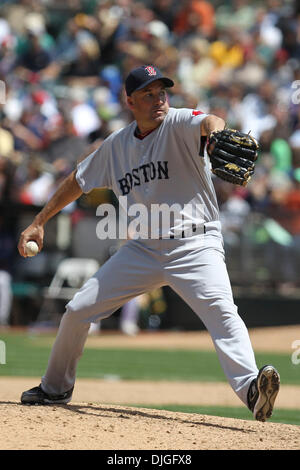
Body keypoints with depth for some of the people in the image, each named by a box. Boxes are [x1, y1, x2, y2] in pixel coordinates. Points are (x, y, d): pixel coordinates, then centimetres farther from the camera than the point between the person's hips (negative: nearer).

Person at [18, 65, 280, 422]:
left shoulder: (179, 124, -8)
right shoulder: (116, 145, 8)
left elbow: (208, 122, -32)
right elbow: (78, 181, 22)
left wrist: (215, 133, -57)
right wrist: (38, 223, 21)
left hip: (195, 246, -5)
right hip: (143, 248, 5)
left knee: (220, 309, -31)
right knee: (78, 310, 6)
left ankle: (250, 389, -46)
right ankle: (55, 389, 27)